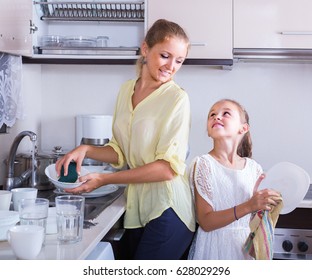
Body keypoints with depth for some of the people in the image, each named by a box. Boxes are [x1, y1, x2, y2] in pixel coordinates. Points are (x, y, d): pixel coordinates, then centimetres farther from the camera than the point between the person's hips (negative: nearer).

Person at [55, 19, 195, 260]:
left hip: (167, 208, -6)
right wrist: (86, 150, -6)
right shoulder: (126, 90, 7)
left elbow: (168, 166, -16)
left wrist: (104, 180, -17)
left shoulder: (177, 98, -12)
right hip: (136, 204, 6)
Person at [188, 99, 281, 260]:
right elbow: (205, 222, -17)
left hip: (245, 246, 4)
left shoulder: (254, 168, 1)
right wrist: (248, 207, -27)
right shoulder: (203, 164, -11)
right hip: (214, 246, -4)